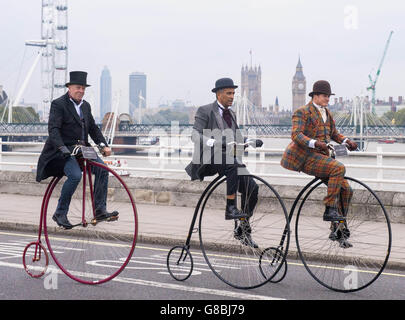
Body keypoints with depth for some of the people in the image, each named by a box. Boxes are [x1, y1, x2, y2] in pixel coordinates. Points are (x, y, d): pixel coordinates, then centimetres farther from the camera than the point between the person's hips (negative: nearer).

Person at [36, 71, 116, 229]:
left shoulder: (85, 105, 15)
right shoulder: (58, 104, -7)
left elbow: (93, 128, 19)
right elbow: (53, 129, -17)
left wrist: (103, 145, 5)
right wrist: (62, 148, -31)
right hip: (63, 150, -7)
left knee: (102, 168, -14)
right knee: (75, 175, -29)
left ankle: (100, 210, -9)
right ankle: (60, 213, -14)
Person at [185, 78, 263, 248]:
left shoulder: (231, 114, 21)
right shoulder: (205, 111, -1)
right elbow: (195, 135, -13)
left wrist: (251, 142, 0)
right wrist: (210, 141, -33)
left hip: (230, 158, 6)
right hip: (210, 159, -6)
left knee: (251, 187, -12)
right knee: (233, 164, -37)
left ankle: (243, 229, 1)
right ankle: (230, 209, -34)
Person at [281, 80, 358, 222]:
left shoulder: (327, 114, 19)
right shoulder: (302, 112, -6)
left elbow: (334, 134, 28)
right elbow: (296, 135, -18)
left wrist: (347, 141, 7)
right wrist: (316, 143, -33)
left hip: (321, 157, 8)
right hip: (306, 157, -8)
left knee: (346, 190, -2)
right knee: (339, 168, -31)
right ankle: (330, 210, -29)